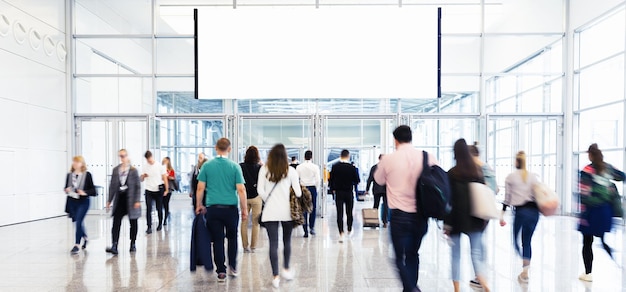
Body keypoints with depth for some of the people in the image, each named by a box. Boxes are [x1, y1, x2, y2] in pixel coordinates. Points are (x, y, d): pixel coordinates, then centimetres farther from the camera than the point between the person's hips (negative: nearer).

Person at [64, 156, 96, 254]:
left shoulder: (87, 175, -6)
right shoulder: (69, 175, 5)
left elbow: (93, 190, -6)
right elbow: (66, 188, 16)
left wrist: (85, 192, -23)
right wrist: (67, 190, -6)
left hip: (83, 202, -5)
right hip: (72, 202, 5)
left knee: (78, 221, -12)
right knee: (78, 222, 16)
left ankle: (77, 244, -4)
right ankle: (84, 237, 41)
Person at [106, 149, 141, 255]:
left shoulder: (133, 170, -4)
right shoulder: (115, 170, 7)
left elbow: (138, 186, -5)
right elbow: (112, 185, 10)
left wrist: (137, 200, -11)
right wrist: (109, 200, 8)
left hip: (130, 200, -3)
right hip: (119, 199, 3)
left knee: (133, 223, 8)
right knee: (116, 223, -7)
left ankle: (133, 244, 22)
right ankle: (114, 246, -8)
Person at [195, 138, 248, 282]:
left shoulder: (207, 166, 0)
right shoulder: (235, 166, -4)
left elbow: (200, 188, 1)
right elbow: (241, 190, -6)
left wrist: (199, 205, 15)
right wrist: (244, 210, 2)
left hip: (212, 208, 1)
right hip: (231, 208, 0)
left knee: (217, 240, 8)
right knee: (232, 237, 20)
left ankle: (221, 272, 11)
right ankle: (232, 266, 20)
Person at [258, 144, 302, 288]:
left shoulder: (264, 170, -2)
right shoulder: (291, 171, -4)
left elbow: (260, 190, -5)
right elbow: (298, 193, -5)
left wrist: (268, 200, 11)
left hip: (270, 211, 0)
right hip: (287, 211, 0)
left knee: (273, 243, 3)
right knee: (287, 241, 19)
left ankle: (276, 276, 3)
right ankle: (286, 269, 27)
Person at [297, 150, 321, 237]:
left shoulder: (299, 167, 0)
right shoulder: (315, 167, -5)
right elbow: (318, 180, -6)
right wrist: (316, 187, 10)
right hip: (312, 188, -1)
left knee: (303, 210, 5)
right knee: (313, 209, 14)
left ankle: (306, 231, 6)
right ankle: (312, 227, 10)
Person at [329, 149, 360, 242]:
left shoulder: (335, 167, -5)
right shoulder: (352, 167, -9)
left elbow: (331, 179, -1)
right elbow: (357, 180, -7)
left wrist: (333, 189, 13)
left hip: (338, 193, 0)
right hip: (349, 193, 0)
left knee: (339, 214, 0)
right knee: (349, 213, 16)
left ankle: (341, 234, -7)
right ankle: (349, 230, 32)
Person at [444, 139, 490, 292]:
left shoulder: (452, 173, -9)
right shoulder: (478, 170, 3)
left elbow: (448, 199, -10)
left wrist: (446, 223, -6)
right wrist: (484, 218, 15)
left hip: (457, 218, -3)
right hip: (475, 218, 3)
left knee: (456, 254, 8)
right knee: (476, 252, 7)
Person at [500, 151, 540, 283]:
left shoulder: (510, 177, 1)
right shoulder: (533, 176, 9)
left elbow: (507, 198, 1)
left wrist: (502, 216, 6)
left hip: (521, 211, -3)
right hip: (534, 211, 4)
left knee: (516, 240, 9)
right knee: (527, 241, 13)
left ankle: (526, 264, -16)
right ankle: (525, 272, 14)